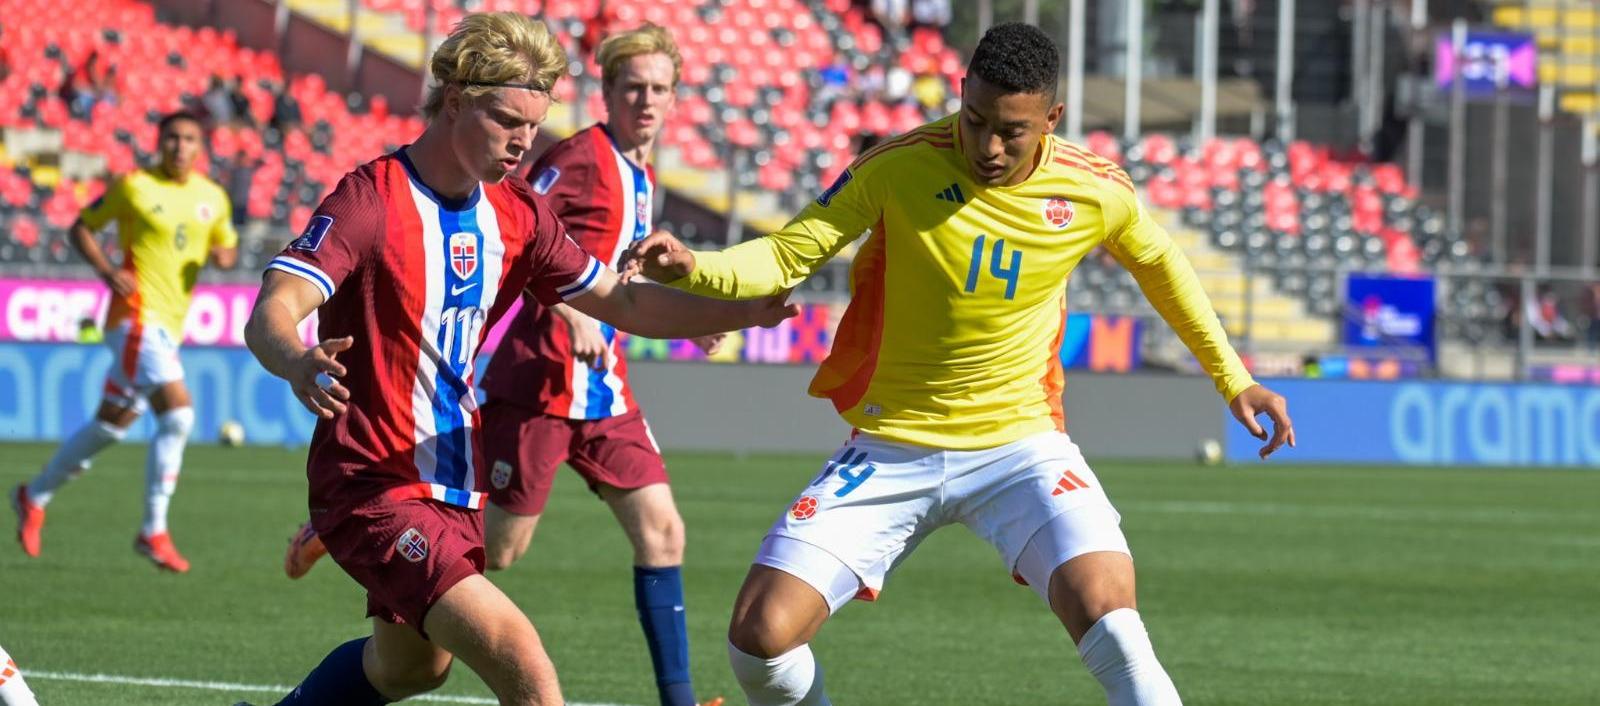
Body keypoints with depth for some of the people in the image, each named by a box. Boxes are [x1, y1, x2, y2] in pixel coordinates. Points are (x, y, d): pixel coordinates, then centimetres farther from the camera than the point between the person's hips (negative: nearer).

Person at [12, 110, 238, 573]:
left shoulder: (213, 198, 10)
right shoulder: (133, 187, -5)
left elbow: (228, 246, 24)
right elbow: (81, 227, 3)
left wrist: (224, 255, -1)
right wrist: (107, 271, -13)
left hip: (169, 326, 7)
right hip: (137, 314, -7)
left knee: (112, 424, 15)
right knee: (178, 414, -20)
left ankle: (35, 496, 33)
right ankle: (154, 532, -14)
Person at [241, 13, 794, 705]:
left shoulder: (517, 214, 4)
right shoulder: (371, 199, -18)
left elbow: (621, 302, 12)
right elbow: (271, 316, -29)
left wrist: (748, 310, -4)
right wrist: (299, 363, -54)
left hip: (456, 486, 9)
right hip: (372, 487, -9)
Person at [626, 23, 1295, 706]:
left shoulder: (1096, 192, -8)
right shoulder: (899, 168, -15)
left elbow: (1160, 263, 13)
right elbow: (784, 257, -13)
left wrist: (1232, 378, 18)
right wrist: (692, 266, -33)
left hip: (1020, 443, 0)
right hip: (890, 450, 0)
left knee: (1105, 613, -28)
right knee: (760, 635, -13)